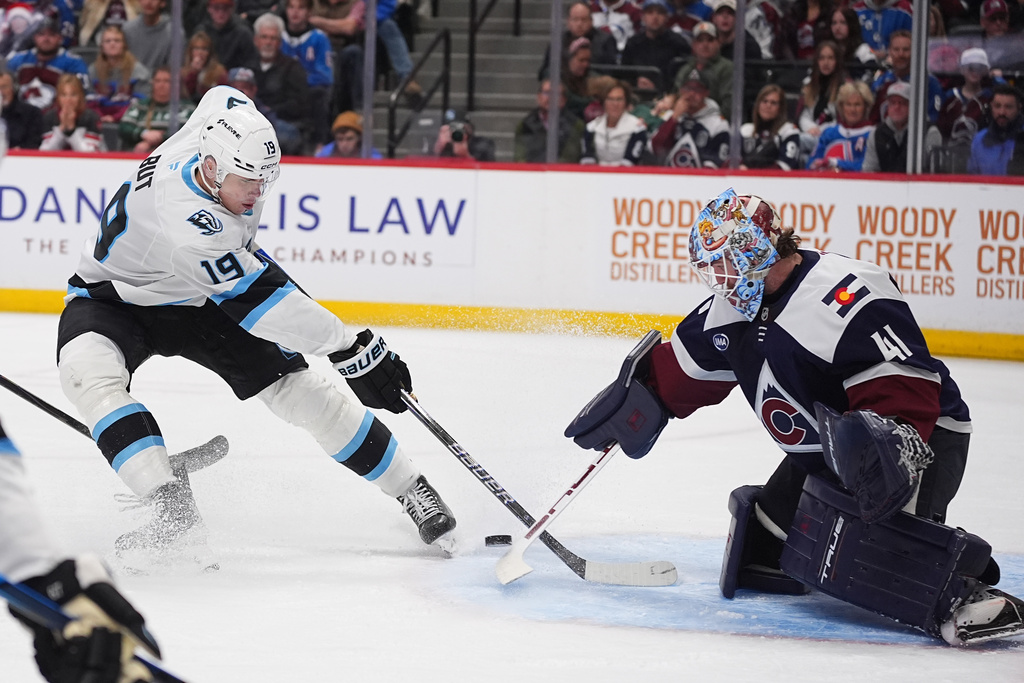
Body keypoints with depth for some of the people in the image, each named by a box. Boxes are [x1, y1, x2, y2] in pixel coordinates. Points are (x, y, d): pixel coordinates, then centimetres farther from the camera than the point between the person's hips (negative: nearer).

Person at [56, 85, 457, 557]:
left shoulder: (228, 115, -19)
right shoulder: (189, 222, -41)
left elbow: (223, 94, 8)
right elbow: (263, 300, -40)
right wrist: (353, 349, -38)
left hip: (199, 301, 6)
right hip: (113, 299, -6)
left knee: (298, 389, -6)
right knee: (90, 374, -38)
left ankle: (411, 490, 3)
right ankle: (174, 510, -43)